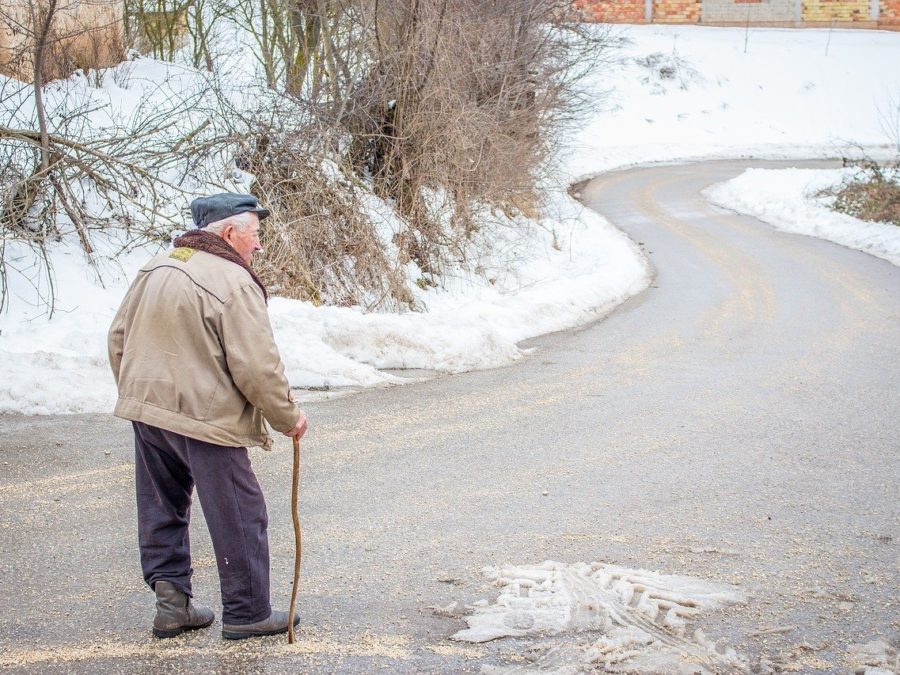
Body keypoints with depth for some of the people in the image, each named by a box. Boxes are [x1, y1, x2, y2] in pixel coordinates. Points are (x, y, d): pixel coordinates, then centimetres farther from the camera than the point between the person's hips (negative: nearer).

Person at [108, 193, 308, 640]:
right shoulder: (234, 283, -16)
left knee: (162, 510, 18)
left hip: (146, 410, 8)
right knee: (239, 518, 4)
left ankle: (170, 599, 19)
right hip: (205, 418, -8)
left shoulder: (155, 269, 8)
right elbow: (257, 367, -17)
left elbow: (118, 339, 15)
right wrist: (287, 417, -4)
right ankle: (246, 613, 12)